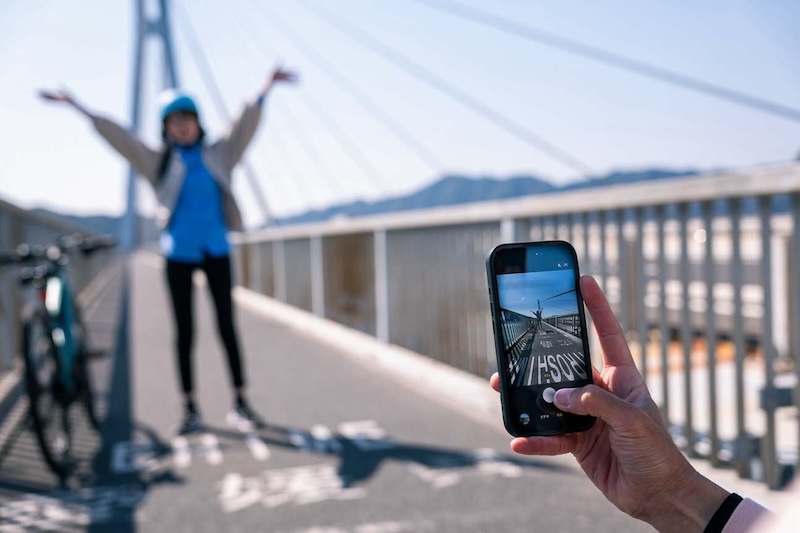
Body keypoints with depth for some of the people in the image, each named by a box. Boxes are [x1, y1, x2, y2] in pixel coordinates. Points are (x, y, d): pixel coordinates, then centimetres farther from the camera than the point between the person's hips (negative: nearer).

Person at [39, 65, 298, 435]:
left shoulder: (219, 155, 4)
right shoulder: (158, 162, 3)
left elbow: (246, 124, 1)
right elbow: (118, 137, 0)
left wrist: (267, 87, -5)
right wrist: (75, 107, -2)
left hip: (216, 251, 0)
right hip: (178, 255, 0)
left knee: (227, 326, 3)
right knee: (184, 332, 4)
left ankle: (240, 403, 8)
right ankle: (191, 410, 12)